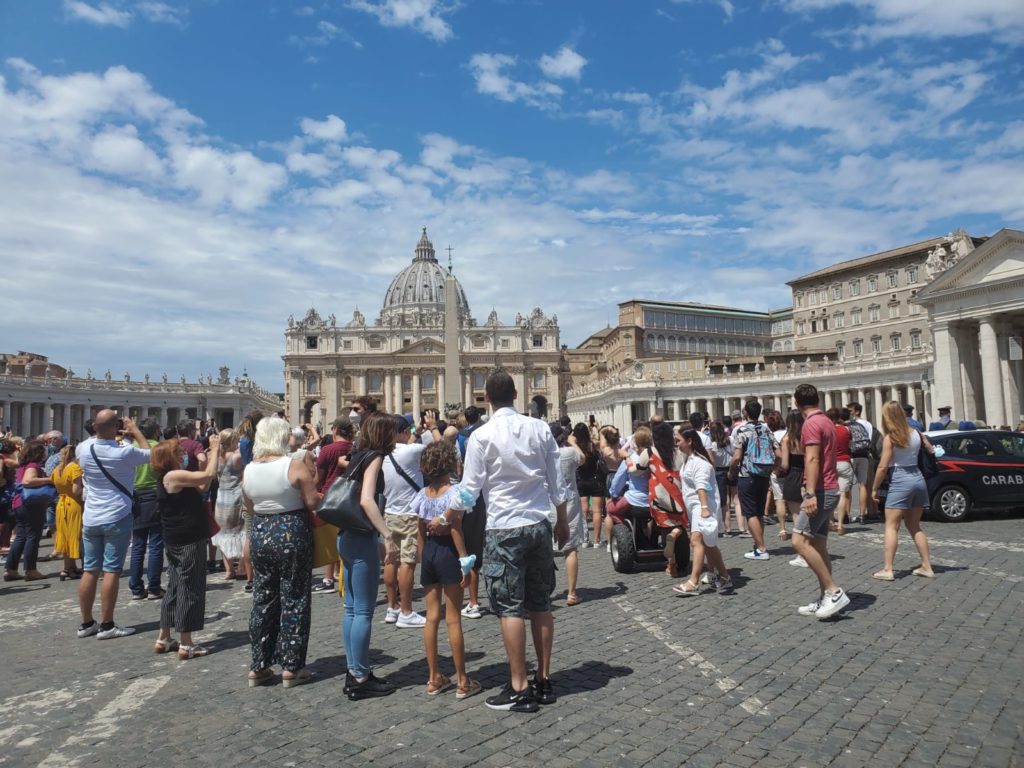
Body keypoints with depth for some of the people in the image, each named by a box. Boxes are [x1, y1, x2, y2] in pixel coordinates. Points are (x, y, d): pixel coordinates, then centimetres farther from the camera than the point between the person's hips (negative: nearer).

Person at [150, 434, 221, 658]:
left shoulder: (170, 478, 13)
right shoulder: (173, 476, -17)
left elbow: (202, 487, 14)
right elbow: (208, 475, -24)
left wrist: (211, 455, 10)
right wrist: (215, 449, -12)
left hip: (178, 542, 10)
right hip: (189, 541, -10)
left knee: (175, 588, 16)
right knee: (190, 589, -3)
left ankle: (164, 639, 25)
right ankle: (186, 645, 3)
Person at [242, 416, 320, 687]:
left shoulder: (248, 471, 1)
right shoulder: (294, 466, -15)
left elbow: (250, 509, 11)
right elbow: (313, 503, -14)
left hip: (259, 535, 5)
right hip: (292, 533, -5)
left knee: (262, 600, 15)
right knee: (293, 601, 6)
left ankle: (258, 667, 22)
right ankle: (291, 667, 12)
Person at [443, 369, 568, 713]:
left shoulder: (482, 436, -10)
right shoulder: (540, 429, 0)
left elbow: (469, 491, -7)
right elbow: (557, 483, 5)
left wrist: (443, 519, 8)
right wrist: (563, 522, 18)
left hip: (504, 529, -4)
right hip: (540, 524, 5)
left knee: (510, 608, 3)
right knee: (540, 604, 13)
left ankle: (520, 688, 9)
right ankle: (544, 680, 24)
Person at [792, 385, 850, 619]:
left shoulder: (811, 424, -13)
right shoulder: (826, 421, 18)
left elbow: (813, 459, -22)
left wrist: (811, 493, -27)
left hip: (820, 491, -10)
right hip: (828, 490, 10)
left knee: (800, 541, -14)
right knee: (818, 545, 10)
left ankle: (834, 591, -11)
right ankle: (826, 599, 14)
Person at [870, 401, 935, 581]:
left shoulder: (890, 438, -10)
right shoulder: (916, 434, 6)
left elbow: (883, 466, -11)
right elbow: (932, 452, 10)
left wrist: (874, 488, -3)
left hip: (900, 481, -6)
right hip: (918, 478, 6)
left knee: (891, 526, -3)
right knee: (914, 527, 18)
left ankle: (888, 569, -6)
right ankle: (926, 566, 19)